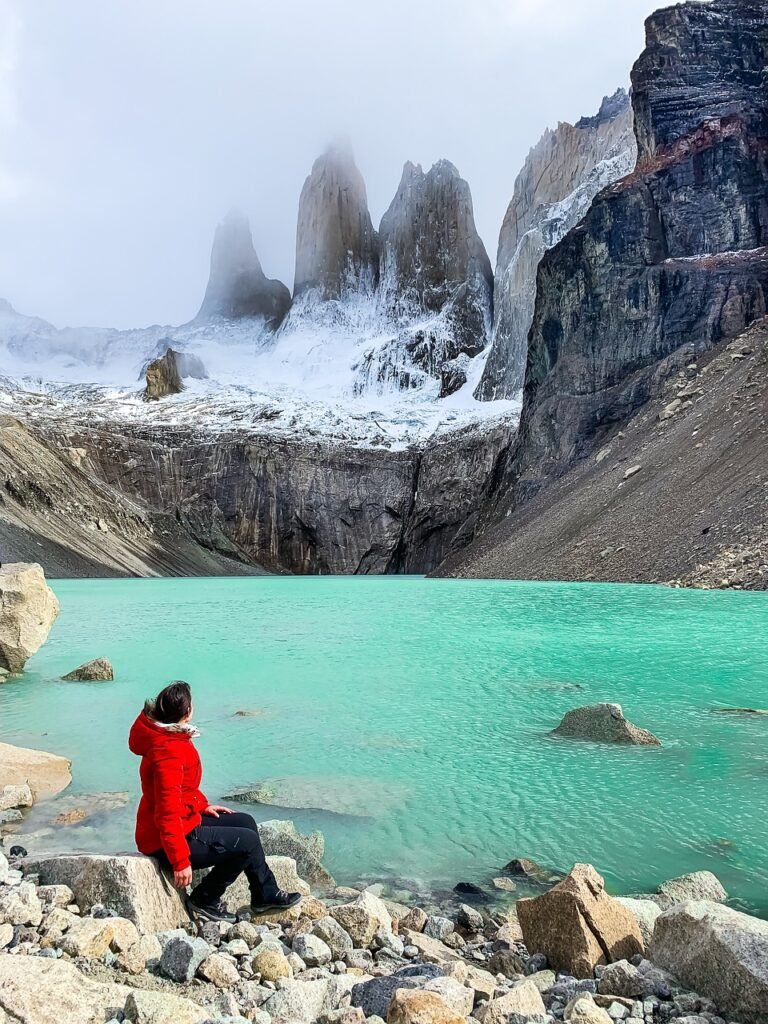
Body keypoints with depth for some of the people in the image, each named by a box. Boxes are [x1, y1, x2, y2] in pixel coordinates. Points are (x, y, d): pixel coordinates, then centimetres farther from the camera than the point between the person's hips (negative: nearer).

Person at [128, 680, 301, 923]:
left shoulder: (170, 737, 3)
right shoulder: (168, 751, -30)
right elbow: (168, 812, -30)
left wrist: (204, 806, 14)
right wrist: (181, 862, -26)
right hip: (164, 841, -10)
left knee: (245, 822, 13)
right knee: (248, 842, -9)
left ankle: (266, 895, 21)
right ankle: (205, 899, 8)